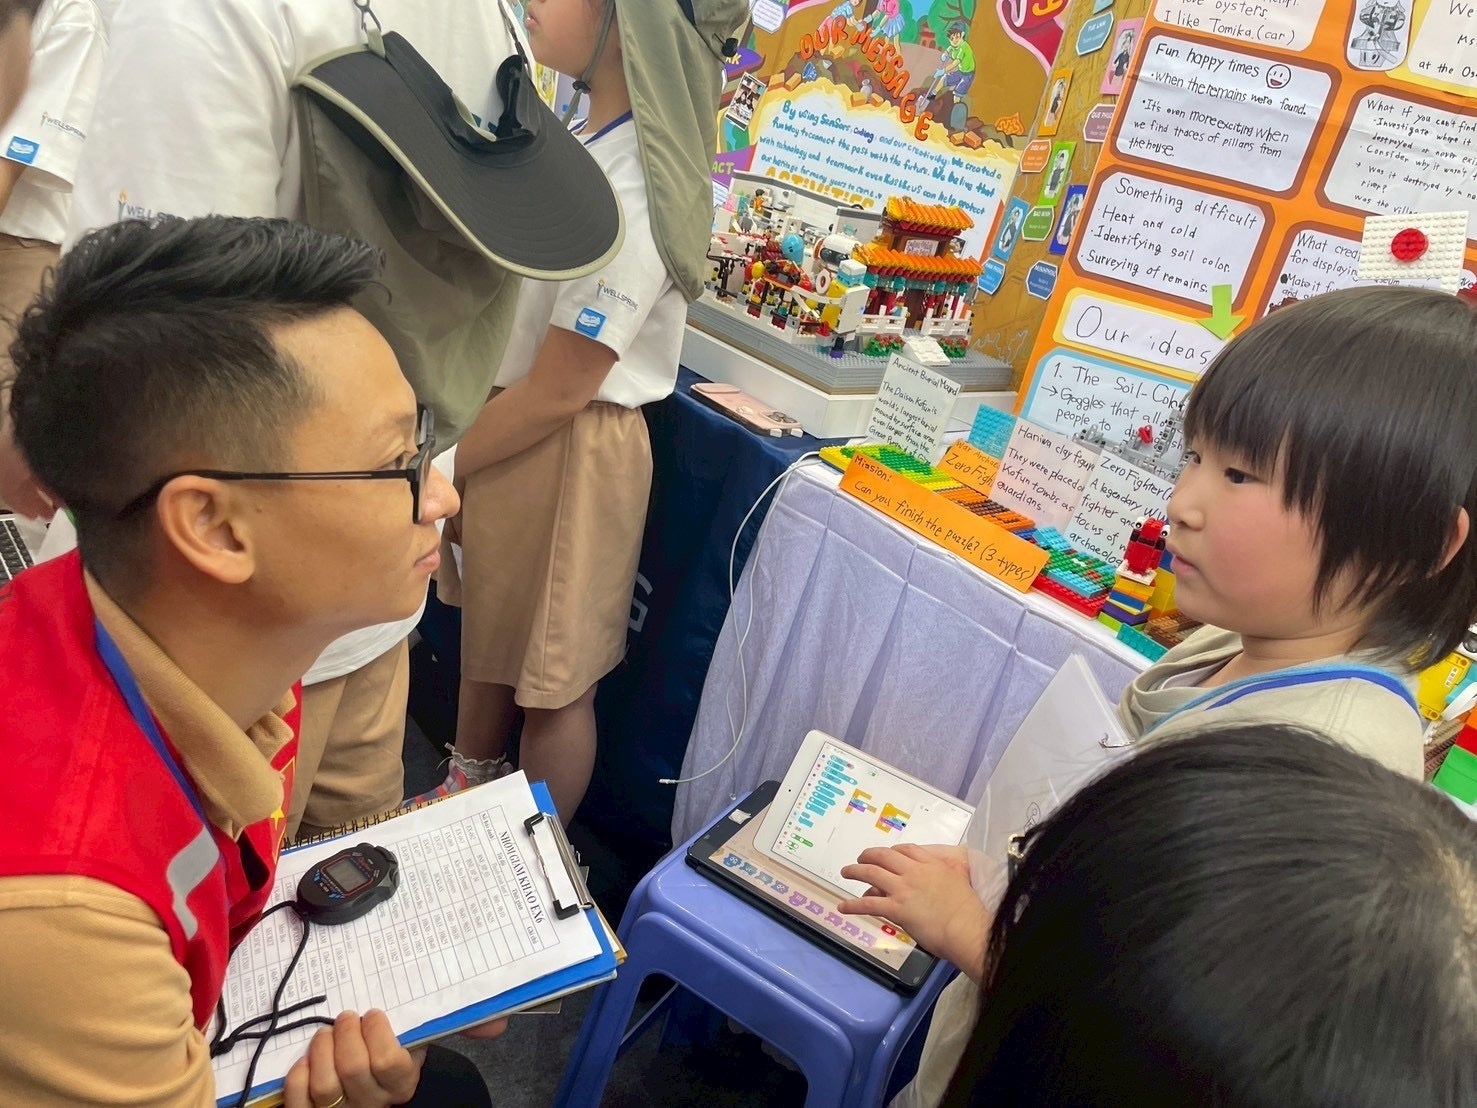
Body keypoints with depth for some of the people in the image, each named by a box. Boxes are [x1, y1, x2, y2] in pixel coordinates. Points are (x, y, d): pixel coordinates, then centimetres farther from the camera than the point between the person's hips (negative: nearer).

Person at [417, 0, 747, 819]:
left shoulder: (632, 190, -26)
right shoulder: (587, 139, 4)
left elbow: (557, 391, -22)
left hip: (563, 452, -9)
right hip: (500, 423, 9)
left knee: (553, 676, 10)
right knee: (487, 634, 26)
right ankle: (465, 796, 50)